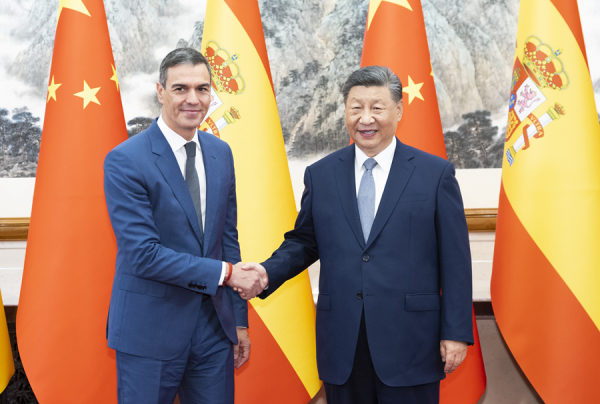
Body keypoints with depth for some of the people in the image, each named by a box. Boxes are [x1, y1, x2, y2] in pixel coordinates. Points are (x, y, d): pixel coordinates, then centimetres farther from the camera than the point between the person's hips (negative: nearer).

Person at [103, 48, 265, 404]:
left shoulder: (220, 153, 7)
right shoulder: (125, 160, -13)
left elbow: (228, 237, 11)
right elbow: (142, 253, -18)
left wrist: (239, 320, 11)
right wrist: (226, 273, -16)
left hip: (214, 326, 5)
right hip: (149, 332, -5)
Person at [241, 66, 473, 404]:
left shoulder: (436, 173, -1)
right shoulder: (320, 175, 7)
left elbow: (455, 260, -2)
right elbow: (303, 242, 14)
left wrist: (456, 333, -5)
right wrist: (268, 272, -5)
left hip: (409, 346, -2)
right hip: (342, 347, 3)